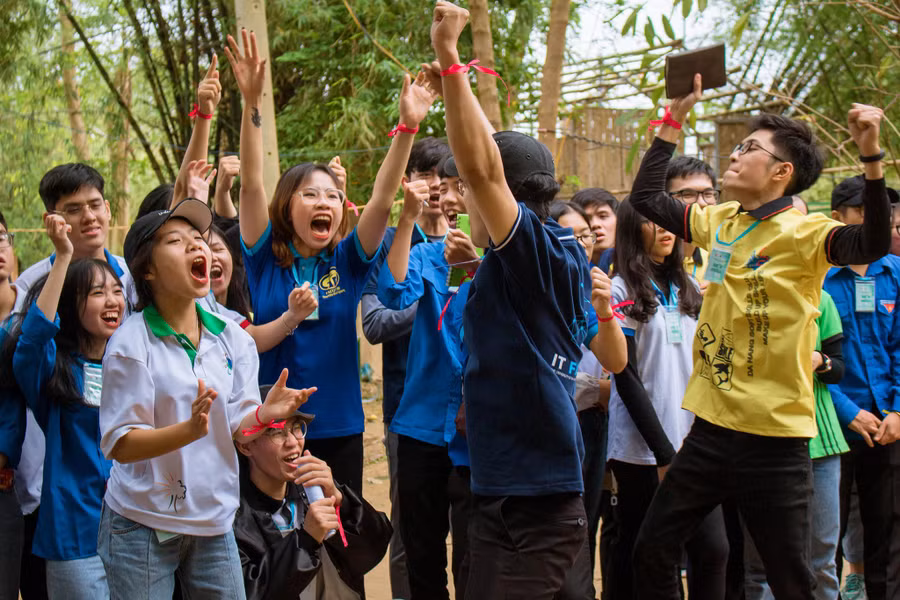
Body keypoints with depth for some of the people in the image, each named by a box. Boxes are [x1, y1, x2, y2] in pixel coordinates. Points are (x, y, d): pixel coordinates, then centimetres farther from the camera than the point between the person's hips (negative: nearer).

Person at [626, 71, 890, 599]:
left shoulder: (802, 234, -12)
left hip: (775, 440, -6)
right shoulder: (721, 222, 8)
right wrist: (676, 118, 14)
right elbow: (646, 197, 18)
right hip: (712, 429, 7)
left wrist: (872, 155, -38)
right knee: (653, 553, 13)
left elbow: (874, 243, -29)